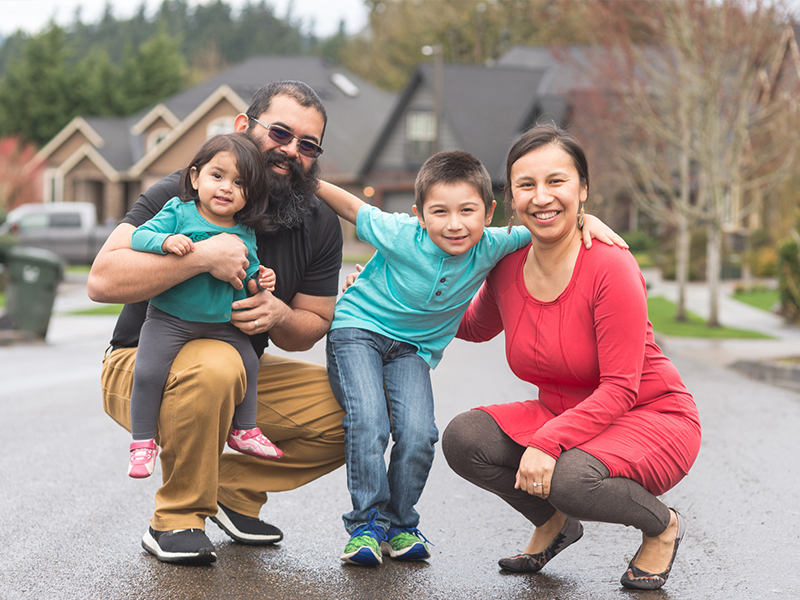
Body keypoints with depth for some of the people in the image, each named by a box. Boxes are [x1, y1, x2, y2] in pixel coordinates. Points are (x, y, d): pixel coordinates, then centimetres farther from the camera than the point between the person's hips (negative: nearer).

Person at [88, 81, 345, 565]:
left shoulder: (320, 225, -3)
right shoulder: (180, 195, -18)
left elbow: (313, 326, 5)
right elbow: (103, 280, -29)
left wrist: (281, 317, -20)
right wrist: (201, 256, -38)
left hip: (241, 379, 6)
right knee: (215, 365, -40)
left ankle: (234, 488, 5)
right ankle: (175, 520, -19)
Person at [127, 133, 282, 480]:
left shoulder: (244, 234, 4)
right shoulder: (178, 212, -8)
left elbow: (245, 277, 15)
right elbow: (139, 236, -14)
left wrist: (259, 282, -7)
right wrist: (166, 241, -32)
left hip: (222, 322, 5)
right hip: (169, 318, -4)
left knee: (248, 363, 10)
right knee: (149, 371, -18)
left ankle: (244, 431, 30)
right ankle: (143, 442, -2)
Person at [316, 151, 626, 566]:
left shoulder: (489, 247, -17)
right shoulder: (401, 236, -25)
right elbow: (351, 207, -10)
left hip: (414, 347, 3)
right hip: (357, 329, -3)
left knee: (417, 432, -16)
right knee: (367, 422, -23)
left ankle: (399, 524, 5)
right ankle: (368, 523, -7)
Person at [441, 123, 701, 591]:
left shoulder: (611, 267, -23)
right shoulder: (507, 269, -5)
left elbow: (620, 388, -24)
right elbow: (476, 327, 18)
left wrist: (548, 442, -34)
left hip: (653, 418, -6)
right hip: (562, 418, 6)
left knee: (570, 478, -35)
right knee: (464, 439, -17)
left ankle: (662, 525, -1)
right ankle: (554, 524, 10)